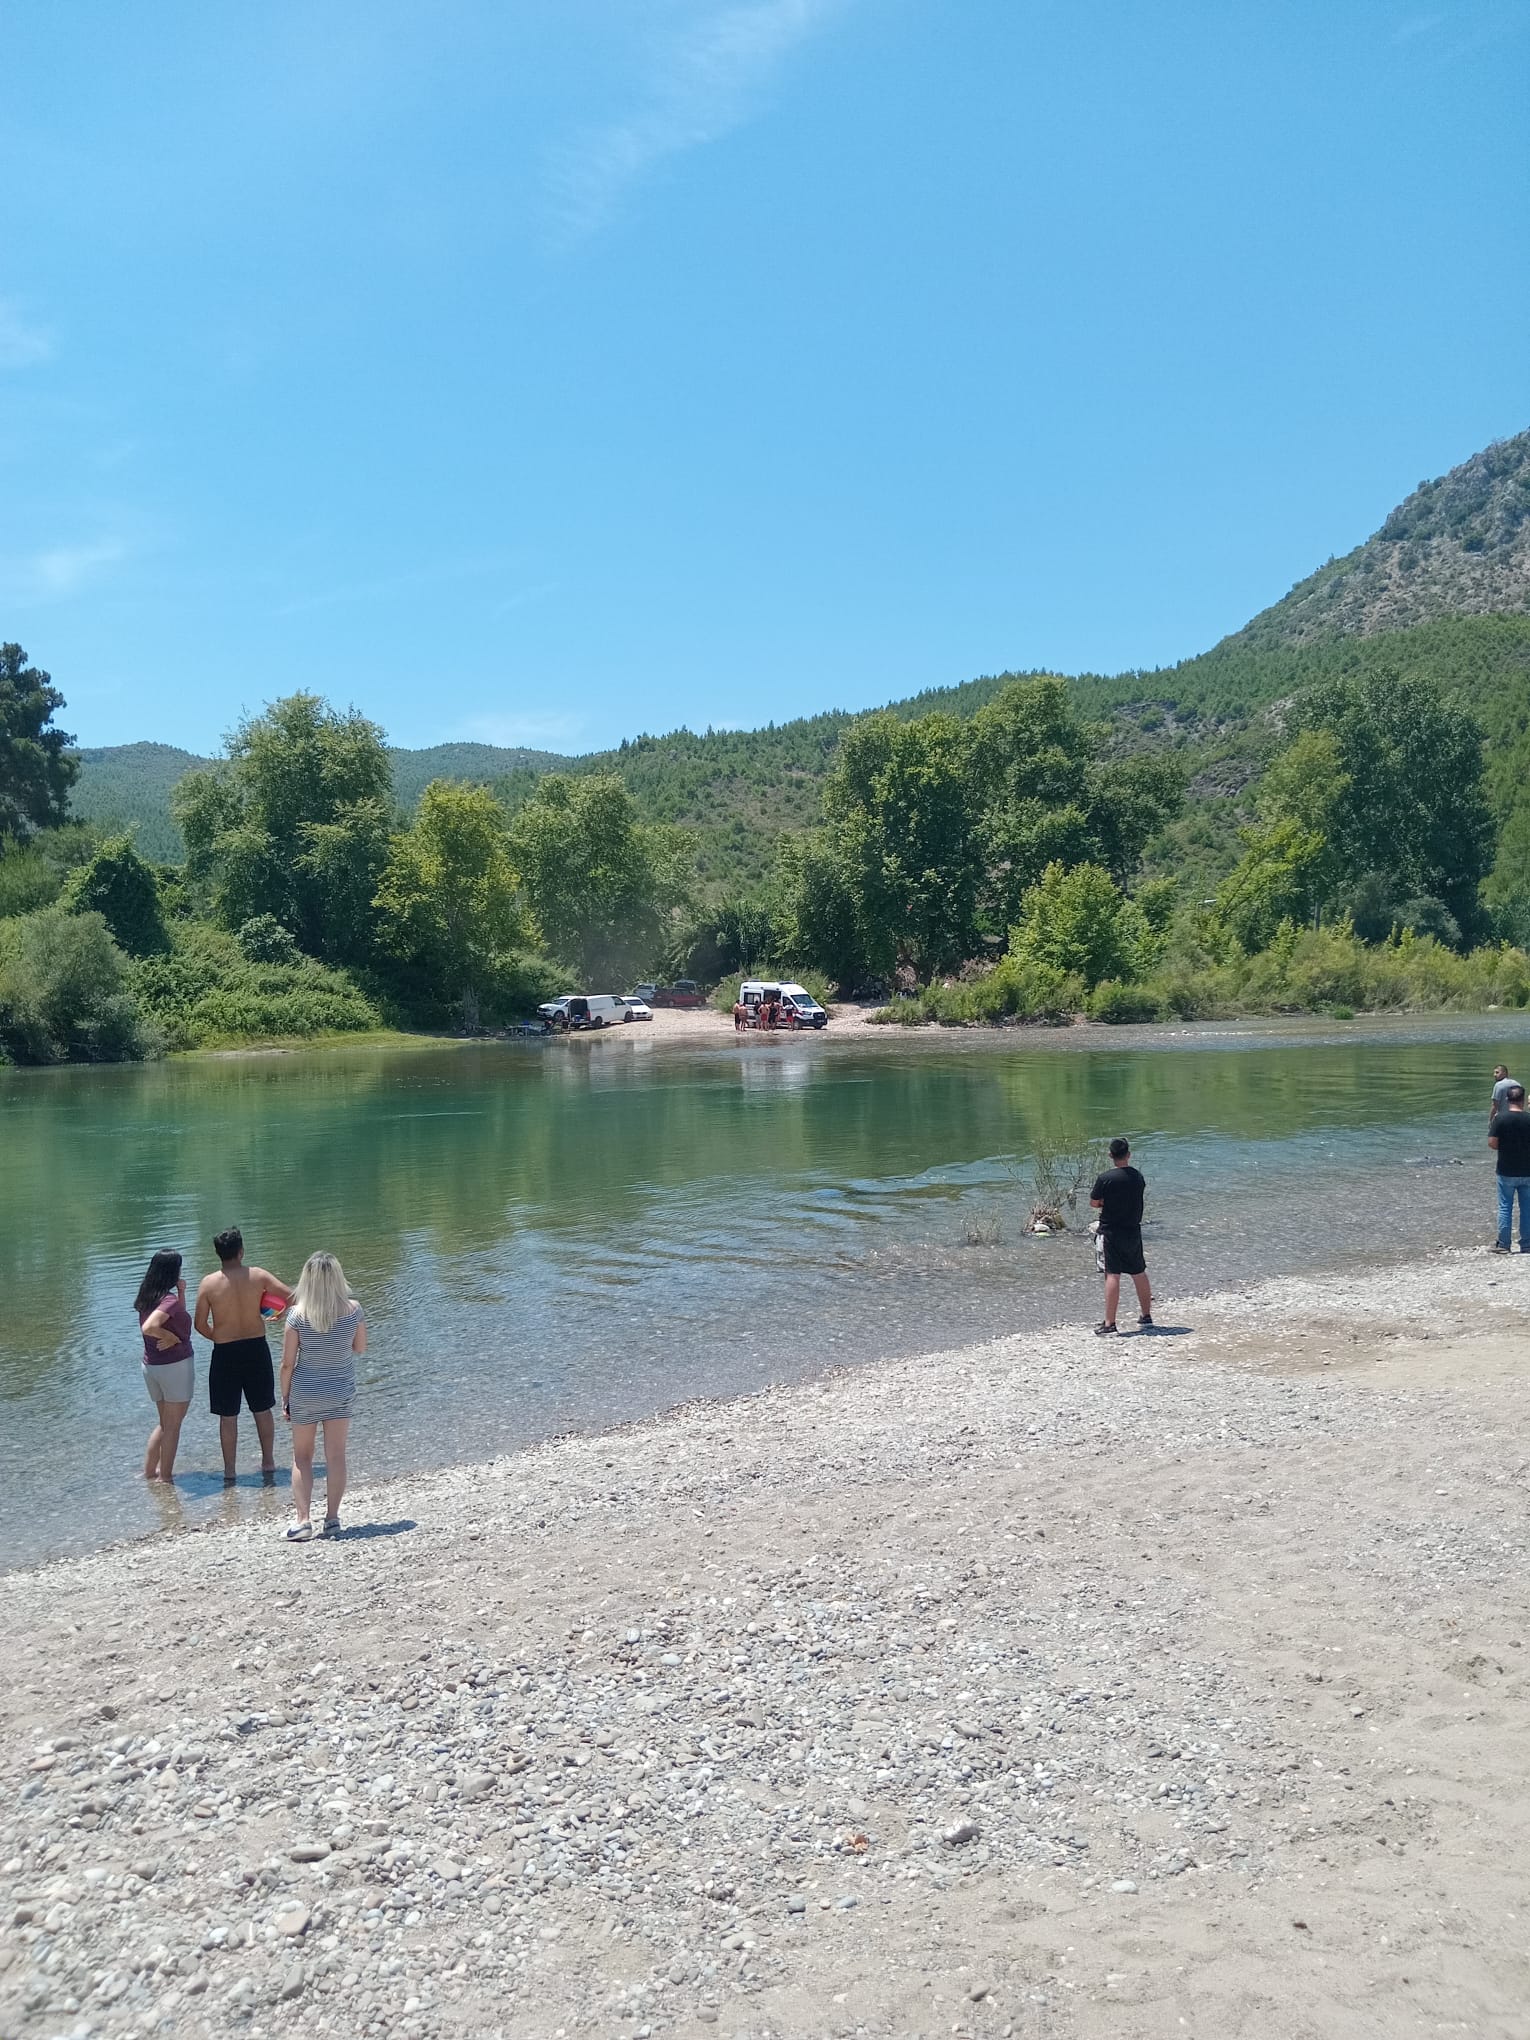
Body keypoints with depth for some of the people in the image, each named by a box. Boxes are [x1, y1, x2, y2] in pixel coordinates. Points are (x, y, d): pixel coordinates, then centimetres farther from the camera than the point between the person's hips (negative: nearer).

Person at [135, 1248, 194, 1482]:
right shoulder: (169, 1299, -20)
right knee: (173, 1425, 5)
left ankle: (149, 1471, 25)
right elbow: (148, 1327, -35)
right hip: (176, 1365, -8)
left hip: (151, 1365, 8)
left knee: (164, 1423, 23)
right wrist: (172, 1337, -21)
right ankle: (165, 1476, 11)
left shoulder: (147, 1297, 6)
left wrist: (181, 1291, 8)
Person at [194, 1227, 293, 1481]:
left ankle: (229, 1471, 18)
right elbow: (292, 1297, -12)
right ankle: (268, 1463, 25)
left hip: (225, 1354, -1)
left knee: (228, 1415, 11)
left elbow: (201, 1325, -5)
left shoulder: (209, 1283, -10)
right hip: (256, 1349, 1)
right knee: (263, 1410, 17)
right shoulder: (259, 1276, -9)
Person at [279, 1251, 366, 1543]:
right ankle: (332, 1518, 12)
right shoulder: (353, 1309, -11)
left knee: (301, 1456, 13)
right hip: (341, 1390, 1)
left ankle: (302, 1520, 5)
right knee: (336, 1456, 11)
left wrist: (284, 1399, 1)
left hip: (305, 1393, -1)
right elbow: (360, 1347, 4)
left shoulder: (298, 1314, -16)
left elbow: (287, 1363, -11)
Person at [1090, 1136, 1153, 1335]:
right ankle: (1147, 1317, 27)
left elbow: (1094, 1203, -7)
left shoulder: (1105, 1178, -15)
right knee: (1139, 1274, 15)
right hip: (1133, 1231, 5)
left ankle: (1109, 1323, -6)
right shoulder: (1137, 1177, 2)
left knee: (1112, 1275, -6)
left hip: (1110, 1233, -5)